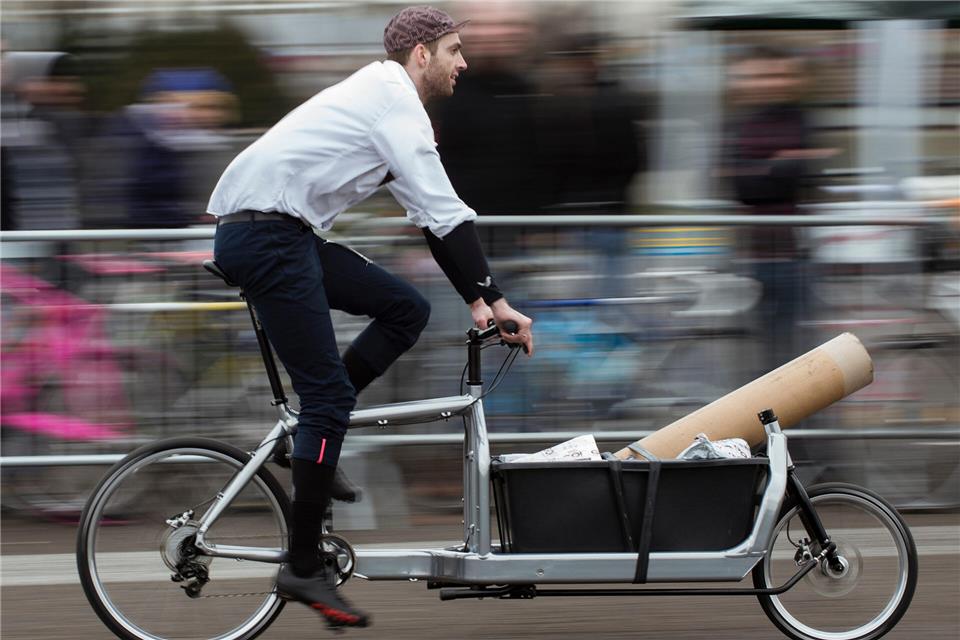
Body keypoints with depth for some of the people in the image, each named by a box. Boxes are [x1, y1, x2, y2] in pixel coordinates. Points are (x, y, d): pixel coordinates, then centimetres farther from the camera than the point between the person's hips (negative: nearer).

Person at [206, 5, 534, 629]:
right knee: (329, 391, -9)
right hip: (266, 232, -10)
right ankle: (304, 568, -6)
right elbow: (445, 212, -14)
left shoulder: (388, 100, 22)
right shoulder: (394, 100, -9)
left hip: (282, 233, 10)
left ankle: (315, 442, 9)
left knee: (407, 309, 9)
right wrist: (497, 300, -11)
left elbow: (433, 217, 24)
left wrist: (475, 299, 19)